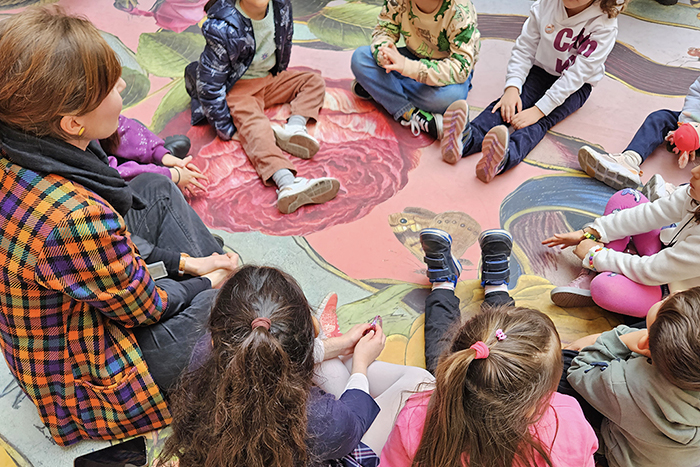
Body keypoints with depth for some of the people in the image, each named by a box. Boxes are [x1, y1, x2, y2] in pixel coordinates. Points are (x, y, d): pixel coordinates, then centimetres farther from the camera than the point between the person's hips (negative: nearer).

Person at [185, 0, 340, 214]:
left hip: (270, 78, 8)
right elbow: (209, 85, -22)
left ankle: (294, 127, -28)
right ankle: (287, 183, -58)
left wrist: (280, 75, 23)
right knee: (254, 125, -32)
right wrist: (226, 128, -21)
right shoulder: (223, 28, -26)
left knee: (314, 81, 1)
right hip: (237, 87, -7)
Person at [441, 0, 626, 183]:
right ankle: (466, 138, -55)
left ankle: (505, 157, -63)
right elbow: (524, 48, -7)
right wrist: (512, 87, -22)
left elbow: (577, 74, -26)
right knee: (506, 106, -27)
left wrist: (540, 109, -34)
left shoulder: (604, 25, -20)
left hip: (575, 86, -3)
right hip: (541, 71, 3)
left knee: (541, 120, -32)